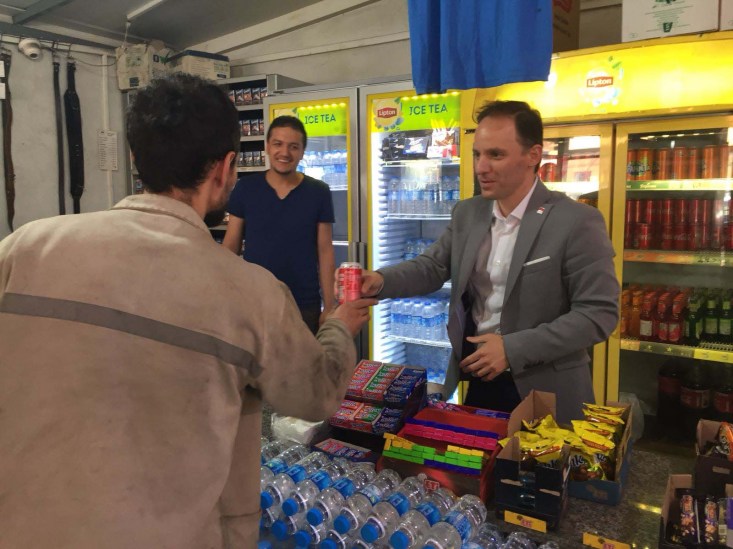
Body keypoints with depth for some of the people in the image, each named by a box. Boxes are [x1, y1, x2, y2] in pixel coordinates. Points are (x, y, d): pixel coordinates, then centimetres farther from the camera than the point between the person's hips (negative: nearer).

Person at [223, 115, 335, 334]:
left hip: (305, 307, 0)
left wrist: (329, 307, -4)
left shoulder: (319, 193, -3)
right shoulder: (245, 189, -2)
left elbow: (325, 252, -1)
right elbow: (231, 245, 3)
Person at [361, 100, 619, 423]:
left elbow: (599, 313, -17)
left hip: (542, 391, -4)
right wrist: (380, 281, -17)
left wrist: (513, 348, -22)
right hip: (473, 377, 5)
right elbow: (432, 267, 4)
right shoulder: (466, 213, 3)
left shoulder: (577, 222, -15)